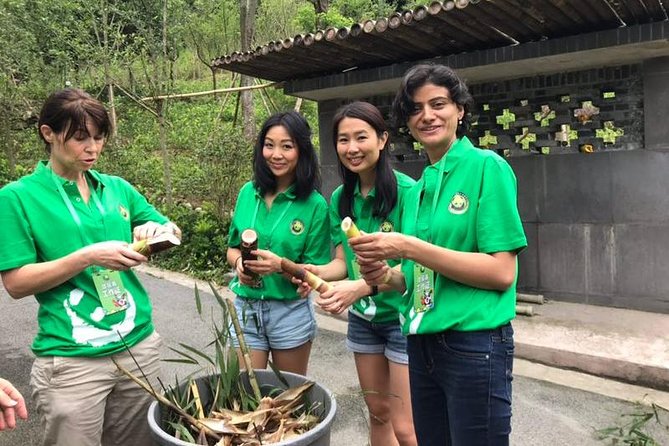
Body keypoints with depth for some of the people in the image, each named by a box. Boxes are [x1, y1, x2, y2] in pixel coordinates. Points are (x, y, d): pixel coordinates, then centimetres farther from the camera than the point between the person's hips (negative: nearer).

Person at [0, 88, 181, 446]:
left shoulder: (118, 188, 7)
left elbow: (173, 232, 15)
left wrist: (160, 229, -8)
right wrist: (88, 256, -20)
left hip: (140, 346, 5)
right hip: (72, 360, -4)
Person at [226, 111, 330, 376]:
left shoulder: (315, 205, -10)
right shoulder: (248, 193, 1)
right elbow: (232, 248, 11)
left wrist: (282, 265, -25)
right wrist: (239, 262, -11)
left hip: (290, 312, -2)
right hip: (245, 309, 3)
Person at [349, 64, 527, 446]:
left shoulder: (487, 167, -9)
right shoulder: (418, 187, 9)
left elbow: (501, 272, -17)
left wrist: (409, 247, -21)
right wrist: (388, 276, -5)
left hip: (475, 343, -6)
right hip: (421, 341, 7)